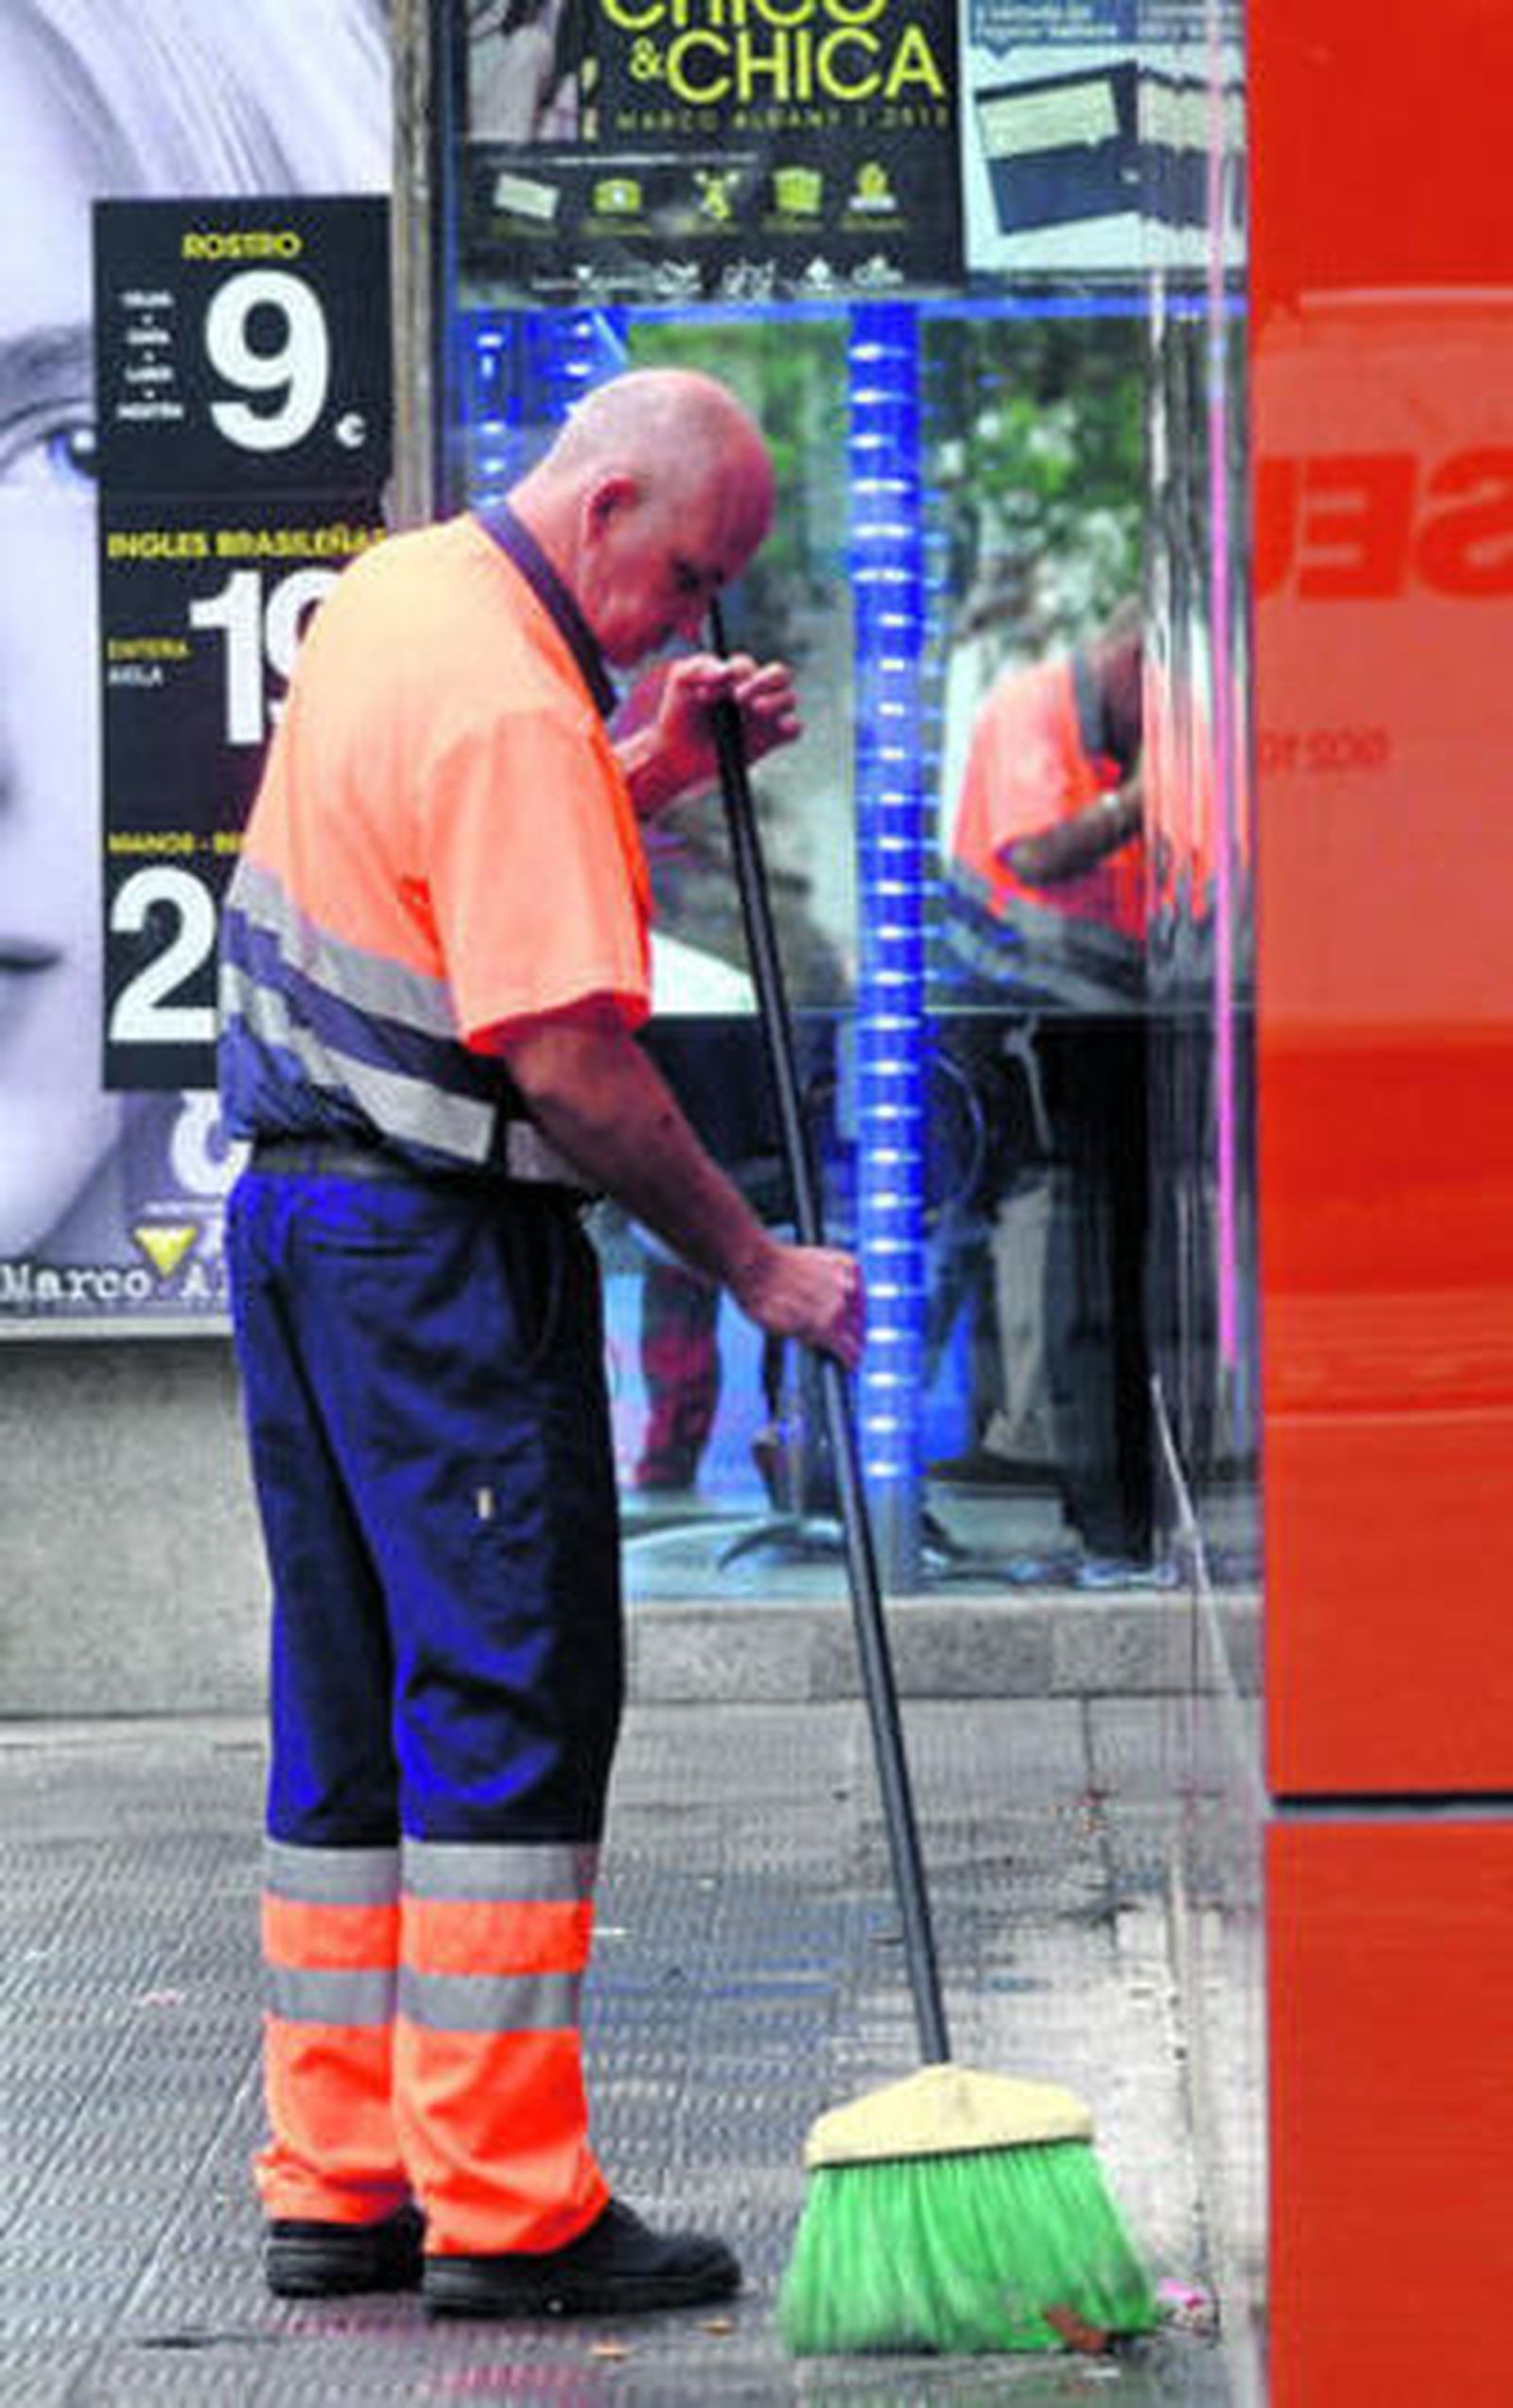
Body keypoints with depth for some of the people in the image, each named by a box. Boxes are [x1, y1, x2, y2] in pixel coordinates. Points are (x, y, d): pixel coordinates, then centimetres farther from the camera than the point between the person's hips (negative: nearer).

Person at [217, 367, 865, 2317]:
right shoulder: (514, 703, -19)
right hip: (439, 1243, -10)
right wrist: (755, 1266, -15)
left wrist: (658, 767, 12)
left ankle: (334, 2184, 16)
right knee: (513, 1704, -6)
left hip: (296, 1198, 10)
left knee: (351, 1705, 12)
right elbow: (573, 1059, -23)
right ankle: (510, 2210, -4)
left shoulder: (394, 593, 11)